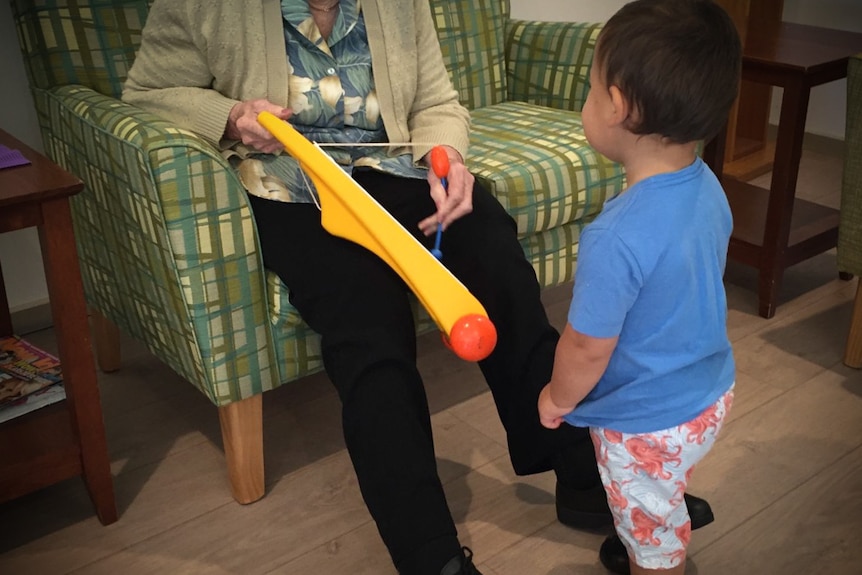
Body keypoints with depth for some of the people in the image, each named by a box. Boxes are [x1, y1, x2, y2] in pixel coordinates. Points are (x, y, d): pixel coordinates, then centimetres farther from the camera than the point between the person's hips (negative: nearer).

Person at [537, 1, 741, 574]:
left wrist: (557, 399, -4)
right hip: (710, 392, 8)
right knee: (661, 519, 34)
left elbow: (588, 350, -25)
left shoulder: (619, 238, -36)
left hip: (649, 423, -8)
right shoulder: (708, 188, -11)